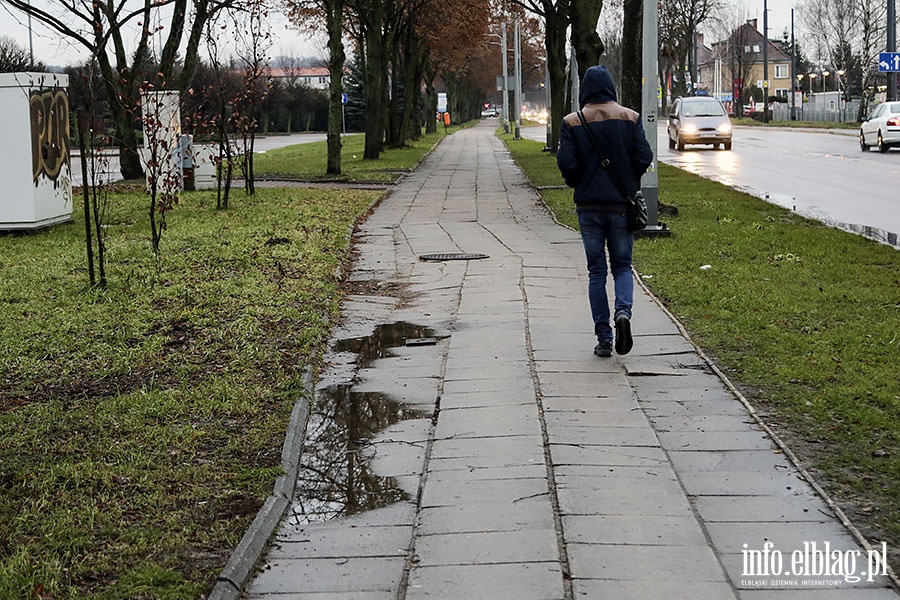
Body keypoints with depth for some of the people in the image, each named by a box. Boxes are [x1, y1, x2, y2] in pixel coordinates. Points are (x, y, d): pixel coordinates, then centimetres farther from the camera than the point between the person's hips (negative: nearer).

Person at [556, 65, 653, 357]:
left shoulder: (572, 122, -4)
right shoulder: (630, 118, -2)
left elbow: (566, 164, -10)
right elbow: (644, 158, -6)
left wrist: (578, 184, 10)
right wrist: (629, 182, 12)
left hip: (588, 205, 0)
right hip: (622, 204, 0)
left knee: (596, 271, 8)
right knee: (622, 266, 12)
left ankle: (603, 339, 6)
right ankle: (623, 311, -17)